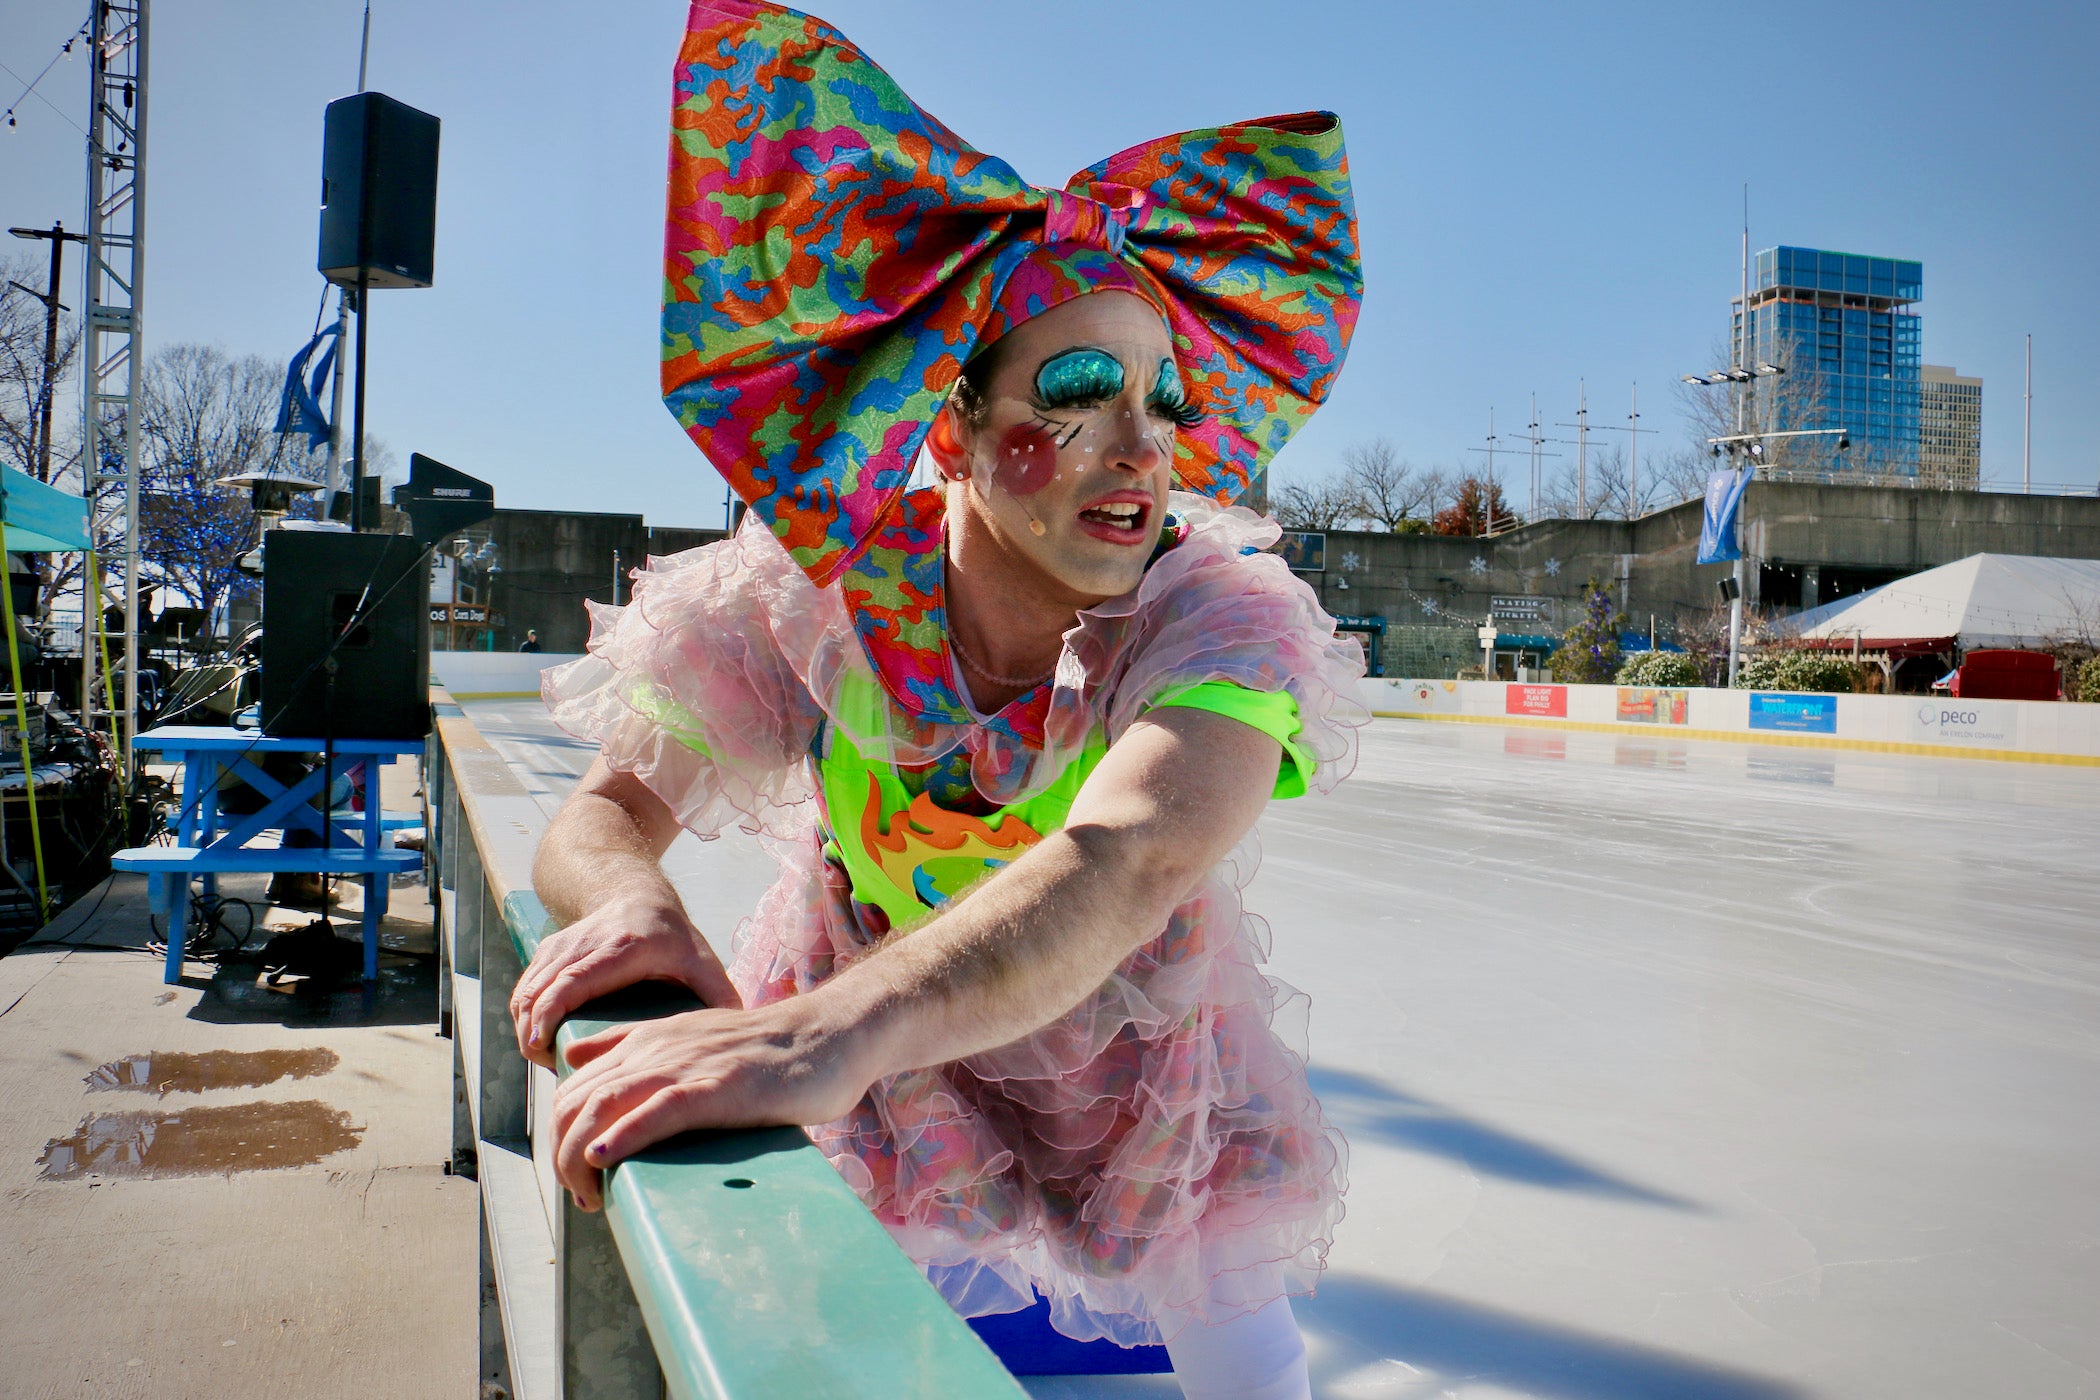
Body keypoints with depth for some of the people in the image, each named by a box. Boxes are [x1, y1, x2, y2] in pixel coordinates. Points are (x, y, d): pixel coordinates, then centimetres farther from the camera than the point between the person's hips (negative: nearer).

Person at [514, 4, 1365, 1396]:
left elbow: (1130, 863, -47)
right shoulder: (814, 596, -21)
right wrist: (636, 903, -44)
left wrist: (831, 1032, -65)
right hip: (873, 1114, 1)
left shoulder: (1224, 619, -28)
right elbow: (606, 811, -18)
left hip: (1141, 1114, 0)